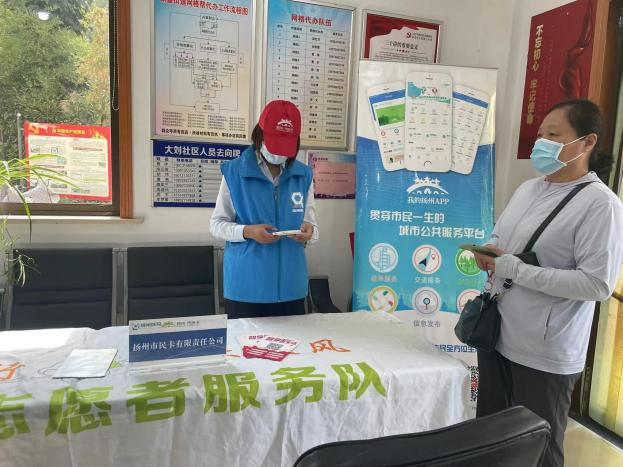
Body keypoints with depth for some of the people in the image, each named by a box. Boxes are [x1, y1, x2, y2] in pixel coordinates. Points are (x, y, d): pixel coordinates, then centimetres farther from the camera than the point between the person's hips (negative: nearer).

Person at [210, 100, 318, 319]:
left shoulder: (304, 175, 5)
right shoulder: (234, 172, -4)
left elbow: (312, 225, 8)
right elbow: (217, 224, 0)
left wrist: (308, 231, -15)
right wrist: (247, 231, -18)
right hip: (245, 287, -2)